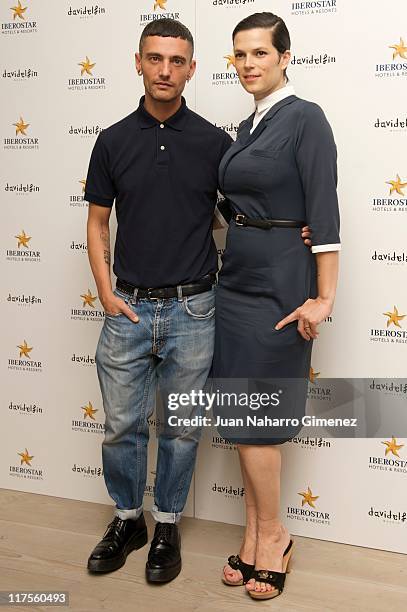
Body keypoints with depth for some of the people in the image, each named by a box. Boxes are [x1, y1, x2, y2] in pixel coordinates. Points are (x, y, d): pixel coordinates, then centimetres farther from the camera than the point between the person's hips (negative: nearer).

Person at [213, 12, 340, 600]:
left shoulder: (305, 118, -9)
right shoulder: (247, 127, 15)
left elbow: (324, 214, -14)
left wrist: (323, 296, -18)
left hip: (279, 284, -8)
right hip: (238, 278, 8)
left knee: (251, 416, -2)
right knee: (242, 415, 10)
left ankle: (272, 535, 19)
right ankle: (255, 534, 24)